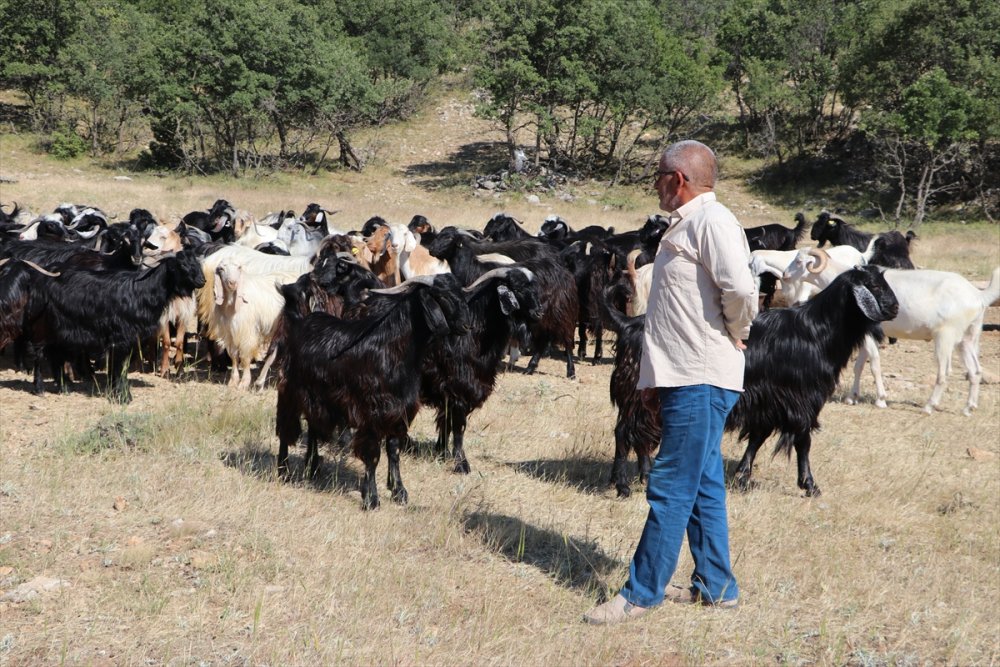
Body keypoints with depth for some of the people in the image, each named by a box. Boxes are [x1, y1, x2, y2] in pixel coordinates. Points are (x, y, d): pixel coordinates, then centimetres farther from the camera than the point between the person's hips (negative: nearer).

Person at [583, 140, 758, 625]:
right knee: (702, 487, 14)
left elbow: (740, 289, -26)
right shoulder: (685, 224, 18)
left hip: (701, 382, -10)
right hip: (684, 379, 10)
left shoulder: (711, 220, -13)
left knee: (672, 489, -5)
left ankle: (641, 593, -2)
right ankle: (714, 586, 22)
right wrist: (655, 378, 18)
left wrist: (735, 333, -8)